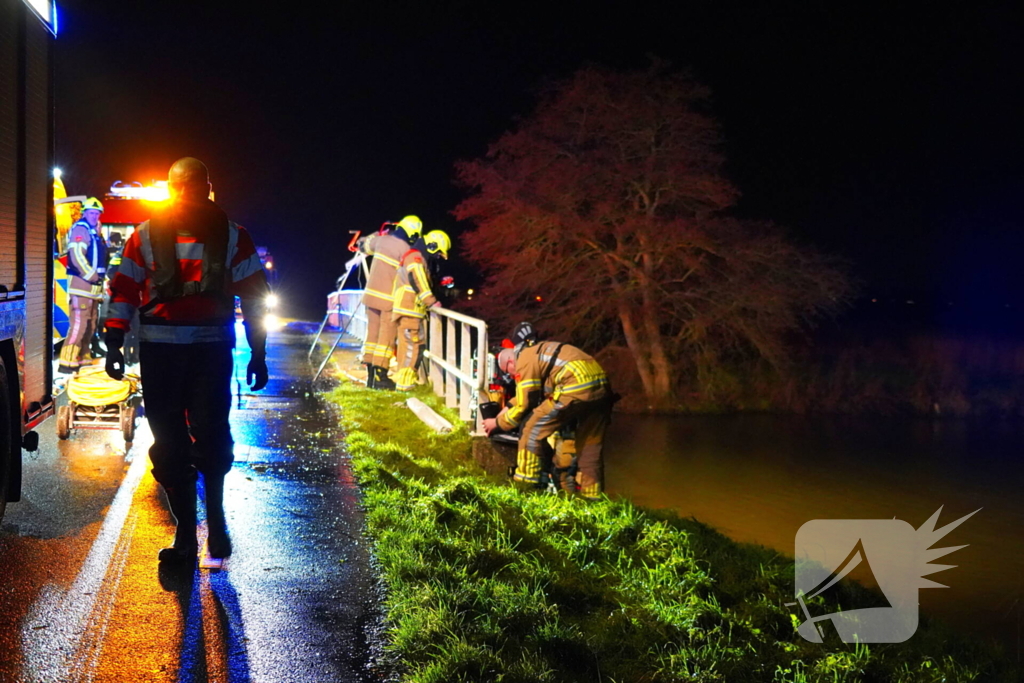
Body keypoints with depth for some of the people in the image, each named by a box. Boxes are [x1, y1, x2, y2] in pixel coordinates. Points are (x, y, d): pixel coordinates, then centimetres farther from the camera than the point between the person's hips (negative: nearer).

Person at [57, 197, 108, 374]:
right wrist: (92, 276, -20)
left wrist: (99, 277, 16)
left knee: (90, 327, 13)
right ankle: (66, 364, -18)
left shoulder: (94, 232, 22)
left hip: (93, 286, 10)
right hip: (81, 283, -10)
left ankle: (77, 362, 19)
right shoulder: (80, 229, -7)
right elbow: (77, 256, -19)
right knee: (78, 324, -16)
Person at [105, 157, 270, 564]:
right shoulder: (146, 237, 6)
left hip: (212, 352, -1)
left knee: (211, 435, -9)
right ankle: (185, 535, 13)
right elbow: (123, 292, 9)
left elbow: (254, 297, 7)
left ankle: (215, 516, 17)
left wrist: (257, 354, 4)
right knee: (169, 446, 3)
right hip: (158, 353, 1)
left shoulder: (232, 238, 5)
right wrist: (114, 345, 2)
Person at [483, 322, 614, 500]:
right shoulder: (544, 350, 30)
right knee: (591, 445, 21)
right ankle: (592, 494, 28)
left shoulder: (525, 358, 5)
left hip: (577, 391, -9)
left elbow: (523, 405, 7)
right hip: (602, 388, 9)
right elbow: (529, 393, 42)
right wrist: (507, 408, 41)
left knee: (533, 430, 4)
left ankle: (527, 485, 8)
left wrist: (498, 423, 20)